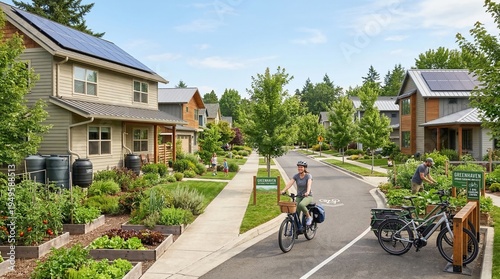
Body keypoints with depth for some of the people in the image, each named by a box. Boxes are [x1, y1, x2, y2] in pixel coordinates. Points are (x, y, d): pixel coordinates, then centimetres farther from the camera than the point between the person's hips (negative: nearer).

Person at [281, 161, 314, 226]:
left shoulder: (308, 176, -9)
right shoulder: (296, 176, 2)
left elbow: (309, 184, -28)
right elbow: (290, 183, -12)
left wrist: (307, 192, -48)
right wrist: (284, 190, -29)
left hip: (308, 196, -4)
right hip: (299, 196, 4)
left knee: (301, 205, -34)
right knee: (296, 211, -11)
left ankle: (309, 217, -9)